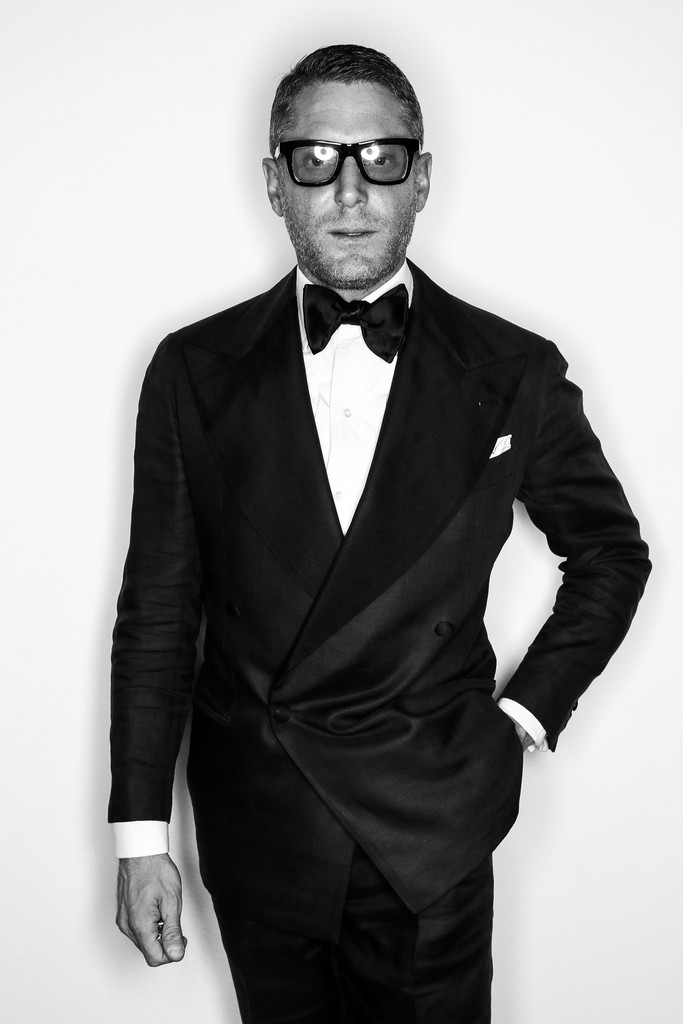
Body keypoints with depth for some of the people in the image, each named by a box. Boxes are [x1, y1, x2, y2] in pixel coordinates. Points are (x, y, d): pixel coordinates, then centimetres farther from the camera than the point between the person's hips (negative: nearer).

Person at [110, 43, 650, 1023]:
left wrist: (530, 709, 2)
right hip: (254, 822, 1)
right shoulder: (195, 369, -2)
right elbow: (157, 611, 0)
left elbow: (611, 549, 11)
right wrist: (141, 834, -1)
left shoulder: (514, 373, -4)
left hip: (433, 830, -1)